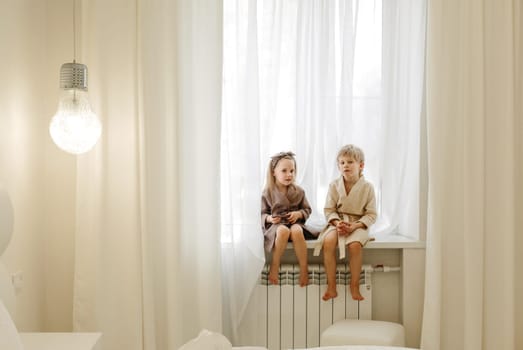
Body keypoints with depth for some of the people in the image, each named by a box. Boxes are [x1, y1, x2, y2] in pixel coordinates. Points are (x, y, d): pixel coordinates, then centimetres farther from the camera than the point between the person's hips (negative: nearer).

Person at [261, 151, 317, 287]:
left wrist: (299, 214, -8)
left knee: (296, 231, -37)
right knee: (283, 231, -39)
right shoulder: (268, 192, 1)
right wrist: (269, 218, -16)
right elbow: (262, 213, 5)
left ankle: (304, 269, -24)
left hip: (295, 223, 1)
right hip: (275, 225, -1)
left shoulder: (298, 191, 7)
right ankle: (274, 266, -21)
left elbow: (307, 209, 13)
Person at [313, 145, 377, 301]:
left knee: (355, 244, -34)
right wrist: (337, 222, -17)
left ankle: (354, 286, -14)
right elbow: (329, 210, 3)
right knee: (328, 241, -30)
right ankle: (331, 287, -20)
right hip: (337, 222, 2)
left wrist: (354, 225, -18)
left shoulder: (367, 187, -4)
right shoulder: (334, 185, 1)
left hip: (358, 224, -1)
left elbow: (371, 214, -3)